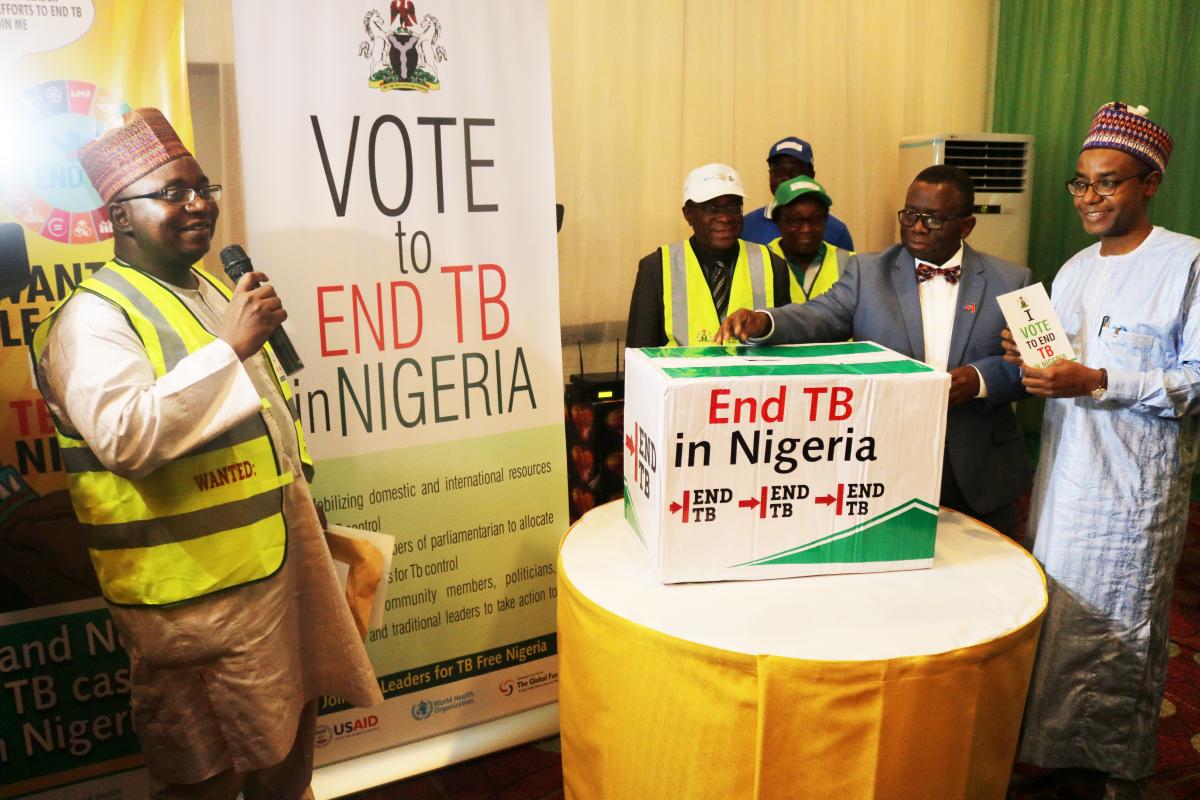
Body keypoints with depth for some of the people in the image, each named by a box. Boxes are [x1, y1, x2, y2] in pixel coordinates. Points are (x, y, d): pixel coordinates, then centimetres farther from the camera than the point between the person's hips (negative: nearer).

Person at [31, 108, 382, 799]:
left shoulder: (215, 293, 14)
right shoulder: (93, 317, -15)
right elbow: (125, 436, -31)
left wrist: (306, 516, 24)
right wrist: (230, 346, -30)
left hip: (281, 562, 8)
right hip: (196, 591, -8)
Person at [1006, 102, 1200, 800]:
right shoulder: (1074, 270, 13)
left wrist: (1097, 381, -23)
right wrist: (1032, 360, -2)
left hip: (1135, 481, -6)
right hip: (1065, 471, 6)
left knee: (1120, 627, 5)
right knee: (1055, 615, 12)